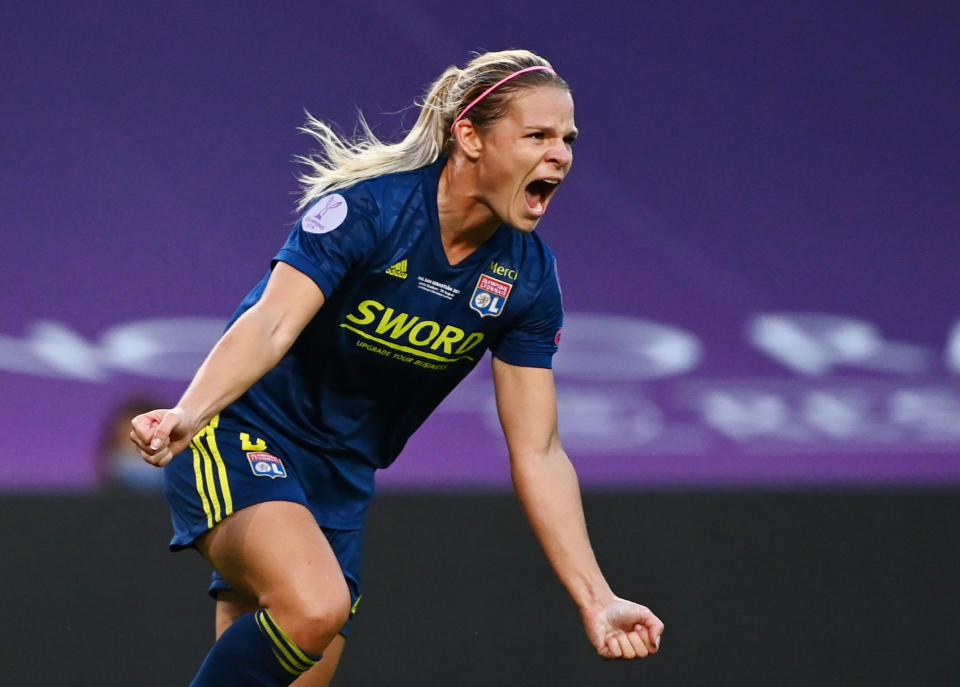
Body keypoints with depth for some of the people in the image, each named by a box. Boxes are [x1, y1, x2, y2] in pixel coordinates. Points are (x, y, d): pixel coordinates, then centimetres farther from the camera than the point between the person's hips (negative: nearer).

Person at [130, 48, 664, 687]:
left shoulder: (528, 276, -3)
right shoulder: (367, 206, -19)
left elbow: (537, 453, -1)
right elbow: (271, 324, -30)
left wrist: (598, 601, -7)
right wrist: (187, 415, -49)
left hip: (342, 485, 7)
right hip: (240, 442, -7)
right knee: (314, 605, -33)